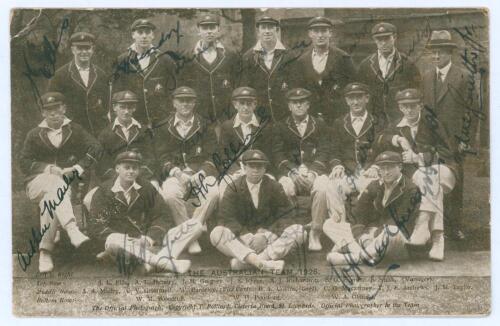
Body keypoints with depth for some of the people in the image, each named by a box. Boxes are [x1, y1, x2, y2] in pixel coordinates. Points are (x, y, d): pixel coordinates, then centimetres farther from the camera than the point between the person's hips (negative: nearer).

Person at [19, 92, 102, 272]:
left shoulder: (74, 130, 8)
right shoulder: (34, 134, 9)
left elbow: (95, 148, 0)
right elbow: (24, 162, 4)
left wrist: (78, 168, -10)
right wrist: (47, 168, -12)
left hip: (64, 183, 1)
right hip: (38, 181, -1)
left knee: (51, 200, -34)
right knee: (56, 184, -37)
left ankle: (45, 252, -21)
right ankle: (72, 231, -53)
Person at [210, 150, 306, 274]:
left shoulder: (274, 187, 5)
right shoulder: (234, 188, 2)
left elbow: (284, 216, -3)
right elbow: (227, 218, -8)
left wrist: (265, 236, -19)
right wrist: (246, 236, -23)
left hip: (269, 236, 1)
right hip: (241, 238, -1)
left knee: (300, 231, -24)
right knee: (216, 233, -30)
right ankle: (263, 264, -46)